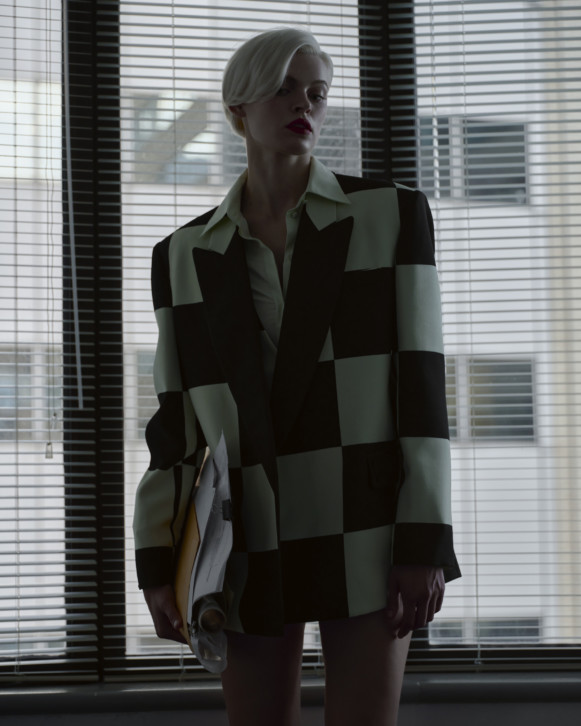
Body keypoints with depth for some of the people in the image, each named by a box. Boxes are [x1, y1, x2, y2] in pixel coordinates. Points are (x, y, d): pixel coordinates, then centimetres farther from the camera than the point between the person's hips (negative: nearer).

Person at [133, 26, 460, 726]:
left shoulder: (390, 214, 1)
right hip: (248, 551, 2)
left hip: (366, 538, -2)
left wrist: (425, 545, -10)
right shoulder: (184, 254, 8)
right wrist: (156, 563, 2)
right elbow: (174, 418, 9)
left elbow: (420, 381, -4)